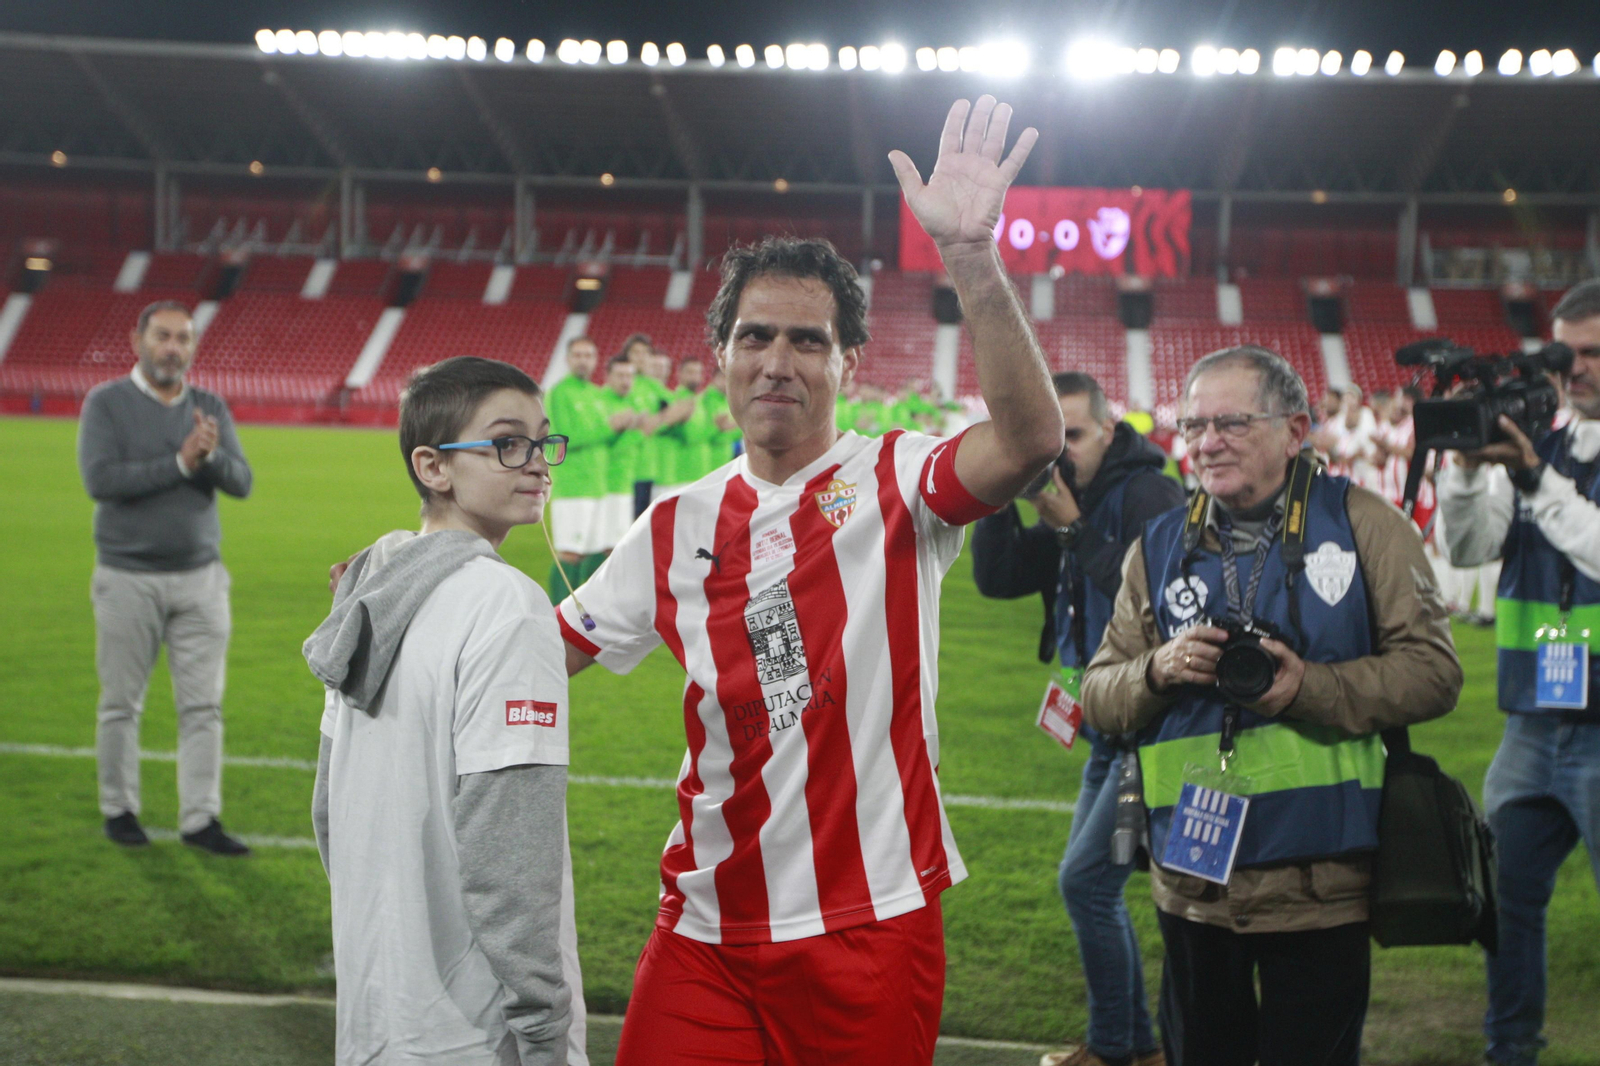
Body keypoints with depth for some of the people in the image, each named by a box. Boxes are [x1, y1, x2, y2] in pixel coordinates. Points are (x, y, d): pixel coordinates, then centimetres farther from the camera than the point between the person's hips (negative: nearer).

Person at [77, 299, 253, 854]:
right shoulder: (106, 402, -2)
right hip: (129, 579, -3)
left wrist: (211, 455, -20)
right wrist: (180, 463, -17)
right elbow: (99, 479, -15)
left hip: (200, 576, 3)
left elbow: (241, 482, 1)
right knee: (121, 704, 5)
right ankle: (119, 809, 20)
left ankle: (200, 818, 6)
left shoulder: (211, 407, 10)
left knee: (203, 705, 1)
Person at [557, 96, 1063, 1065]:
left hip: (872, 926, -3)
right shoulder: (678, 528, 9)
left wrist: (971, 256, -35)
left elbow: (1032, 438, -25)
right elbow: (552, 646, 16)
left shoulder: (893, 483, -5)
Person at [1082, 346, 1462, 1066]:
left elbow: (1433, 671, -6)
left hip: (1322, 888, -3)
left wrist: (1307, 689, -19)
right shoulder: (1159, 547, 8)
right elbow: (1097, 697, 9)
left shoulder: (1361, 524, -1)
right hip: (1192, 881, 3)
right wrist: (1158, 670, -13)